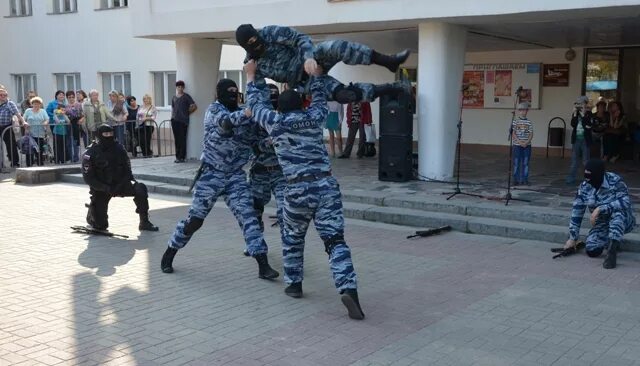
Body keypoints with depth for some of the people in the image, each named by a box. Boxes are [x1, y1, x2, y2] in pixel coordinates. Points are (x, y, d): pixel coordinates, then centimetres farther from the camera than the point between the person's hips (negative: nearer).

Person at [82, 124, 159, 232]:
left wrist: (122, 185, -17)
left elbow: (127, 169, 1)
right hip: (101, 189, -3)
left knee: (140, 188, -25)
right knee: (100, 225, -6)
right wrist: (106, 189, -25)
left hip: (119, 185, 3)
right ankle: (91, 213, 33)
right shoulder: (90, 154, -13)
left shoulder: (118, 148, -3)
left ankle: (144, 223, -15)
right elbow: (88, 178, -15)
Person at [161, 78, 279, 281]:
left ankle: (263, 265, -9)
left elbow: (255, 140, 2)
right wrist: (245, 114, -45)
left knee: (248, 216, -9)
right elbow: (225, 122, -30)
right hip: (211, 174, -3)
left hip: (235, 175, 4)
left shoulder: (241, 113, 7)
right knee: (195, 219, 2)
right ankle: (169, 254, 25)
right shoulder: (213, 110, -7)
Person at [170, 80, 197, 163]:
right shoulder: (174, 97, 15)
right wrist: (172, 118, 13)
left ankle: (182, 157, -2)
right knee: (177, 139, 6)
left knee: (182, 139, -6)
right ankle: (178, 156, 13)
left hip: (183, 121, -5)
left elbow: (194, 106, -4)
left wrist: (187, 113, 2)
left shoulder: (186, 97, 0)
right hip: (175, 120, 5)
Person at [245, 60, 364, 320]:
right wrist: (317, 71, 38)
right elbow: (320, 97, 29)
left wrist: (251, 76, 35)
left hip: (298, 190, -1)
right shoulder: (314, 118, 9)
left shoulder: (274, 123, 6)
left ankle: (294, 284, 30)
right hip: (327, 186, 1)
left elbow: (256, 103, 22)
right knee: (335, 240, -2)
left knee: (293, 239, 22)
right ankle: (348, 289, -17)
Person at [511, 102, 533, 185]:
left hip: (527, 145, 2)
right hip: (517, 145, -2)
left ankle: (525, 179, 13)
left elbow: (531, 134, 0)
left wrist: (526, 142, -14)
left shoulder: (529, 122, 3)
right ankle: (516, 179, 9)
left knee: (525, 163, 6)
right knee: (516, 163, 2)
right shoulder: (515, 121, -1)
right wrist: (519, 142, -16)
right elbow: (513, 134, -5)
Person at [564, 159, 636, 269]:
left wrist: (600, 209, -40)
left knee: (617, 209, -37)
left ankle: (612, 248, -36)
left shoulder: (614, 181, -22)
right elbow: (576, 212, -7)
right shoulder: (584, 187, -9)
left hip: (623, 221, -4)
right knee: (591, 250, -19)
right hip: (602, 224, 4)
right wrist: (572, 238, -6)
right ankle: (610, 241, 13)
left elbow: (625, 202, -34)